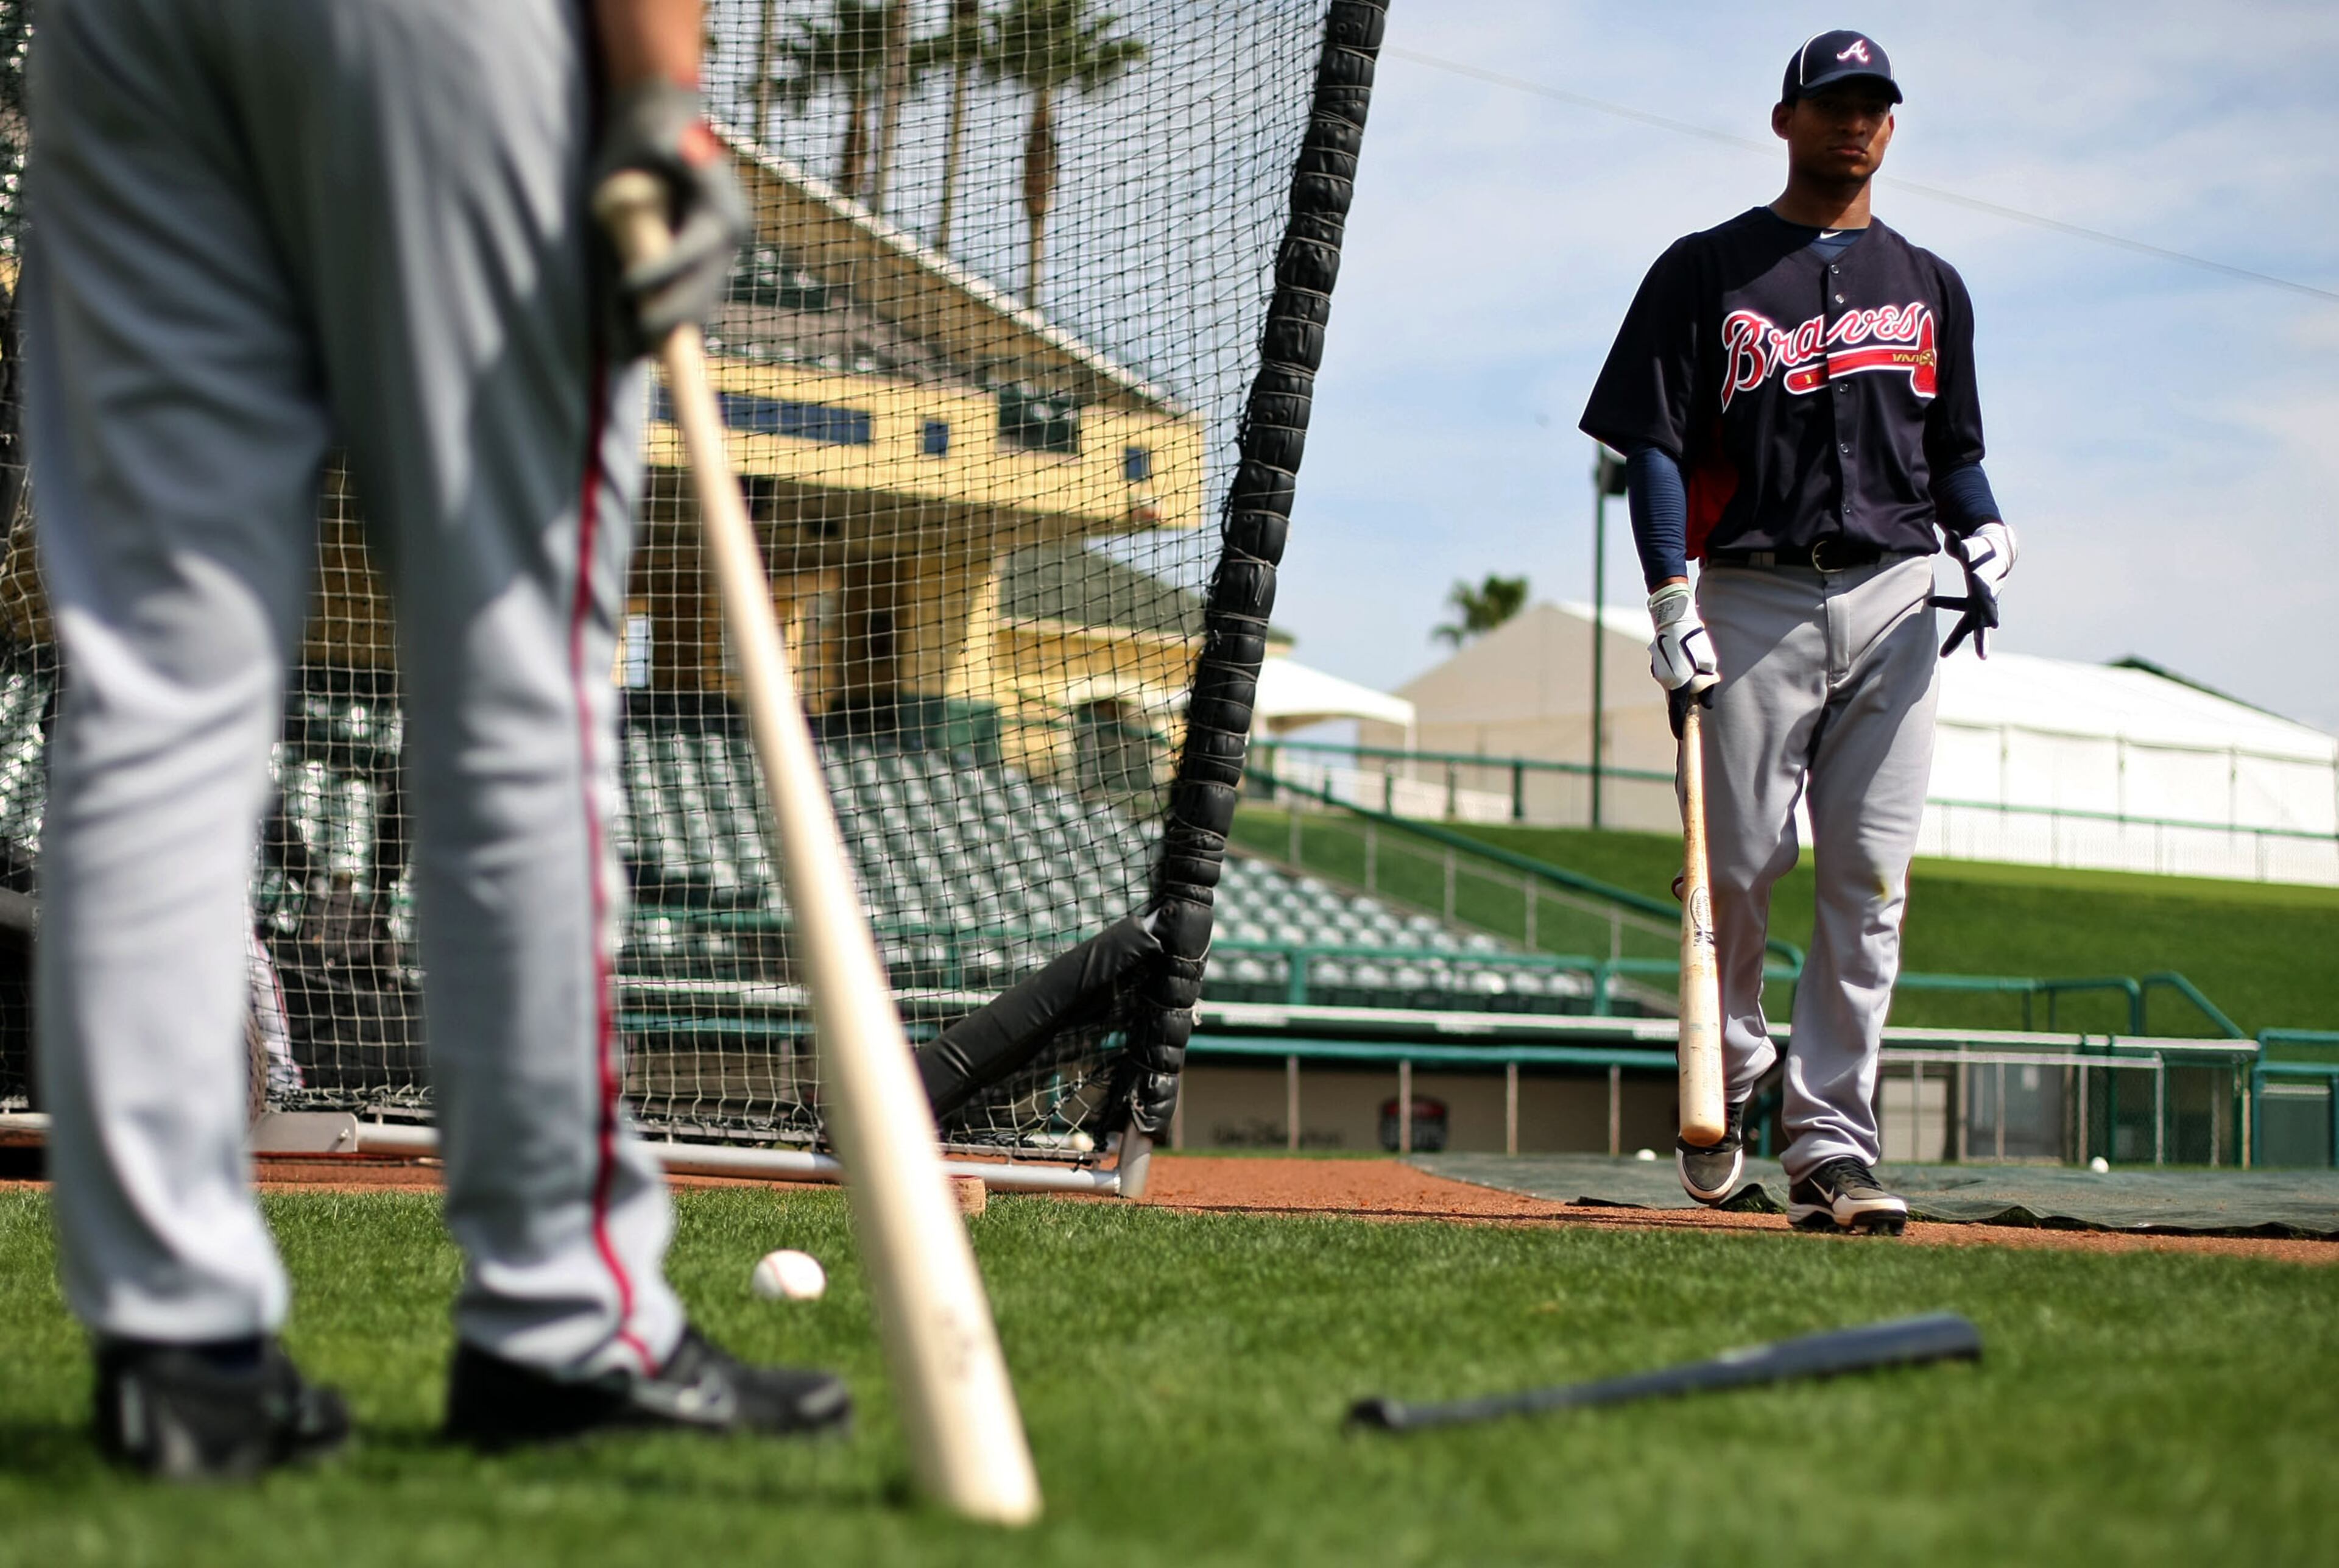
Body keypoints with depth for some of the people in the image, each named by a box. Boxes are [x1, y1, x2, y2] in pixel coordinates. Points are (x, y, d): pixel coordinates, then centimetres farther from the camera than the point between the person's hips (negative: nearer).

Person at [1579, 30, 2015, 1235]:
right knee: (1737, 865, -4)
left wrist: (1985, 543, 0)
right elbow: (1655, 446, 1)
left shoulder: (1929, 288, 18)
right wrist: (1672, 608, -9)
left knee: (1870, 883, -4)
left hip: (1893, 601, 3)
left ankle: (1831, 1145, -3)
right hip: (1751, 599, -2)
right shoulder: (1707, 273, 6)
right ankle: (1728, 1069, 23)